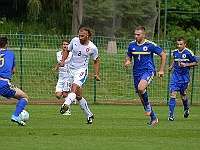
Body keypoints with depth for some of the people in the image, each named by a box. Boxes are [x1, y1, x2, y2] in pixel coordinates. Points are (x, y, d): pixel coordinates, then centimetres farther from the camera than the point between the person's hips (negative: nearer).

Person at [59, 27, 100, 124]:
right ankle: (89, 115, 20)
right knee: (78, 96, 7)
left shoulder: (92, 48, -7)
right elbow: (67, 51, 16)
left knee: (75, 87, -31)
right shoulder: (74, 41, 0)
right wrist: (63, 61, 1)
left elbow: (96, 62, 5)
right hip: (72, 69, 4)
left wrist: (96, 74, -6)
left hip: (82, 70, -4)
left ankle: (66, 104, -51)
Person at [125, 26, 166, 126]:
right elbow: (128, 56, 20)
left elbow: (163, 55, 1)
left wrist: (161, 70, -1)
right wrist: (127, 61, -4)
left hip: (148, 71, -6)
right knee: (142, 98, 6)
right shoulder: (132, 45, 6)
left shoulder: (150, 45, -7)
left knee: (141, 88, -35)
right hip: (137, 72, 6)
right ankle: (153, 118, 21)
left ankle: (147, 105, -7)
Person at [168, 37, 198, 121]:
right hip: (175, 76, 3)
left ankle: (186, 108, 41)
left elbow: (196, 63, -3)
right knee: (173, 94, -11)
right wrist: (171, 66, 13)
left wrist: (186, 65, -16)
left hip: (184, 77, -3)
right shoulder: (175, 52, 3)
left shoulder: (188, 52, -10)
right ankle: (171, 115, -12)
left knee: (183, 96, 7)